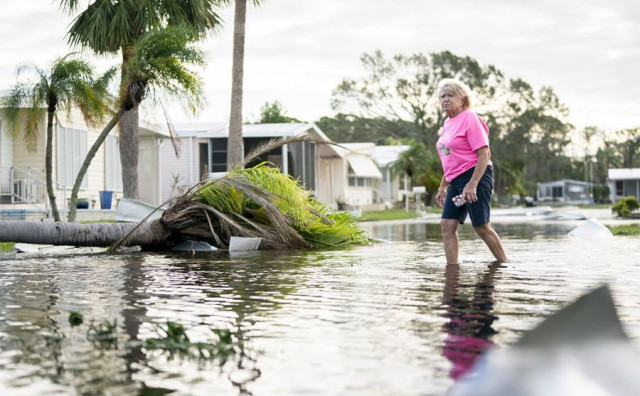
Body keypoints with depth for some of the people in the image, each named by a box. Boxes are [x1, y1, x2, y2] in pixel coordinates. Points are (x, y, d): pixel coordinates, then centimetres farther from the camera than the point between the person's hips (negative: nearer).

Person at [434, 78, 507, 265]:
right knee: (447, 224, -2)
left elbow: (484, 154, -16)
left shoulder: (469, 118, -9)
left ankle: (505, 265, 7)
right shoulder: (448, 123, 16)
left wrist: (472, 185, -24)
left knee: (481, 227, -5)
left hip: (475, 177, -8)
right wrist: (443, 187, 22)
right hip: (456, 180, 8)